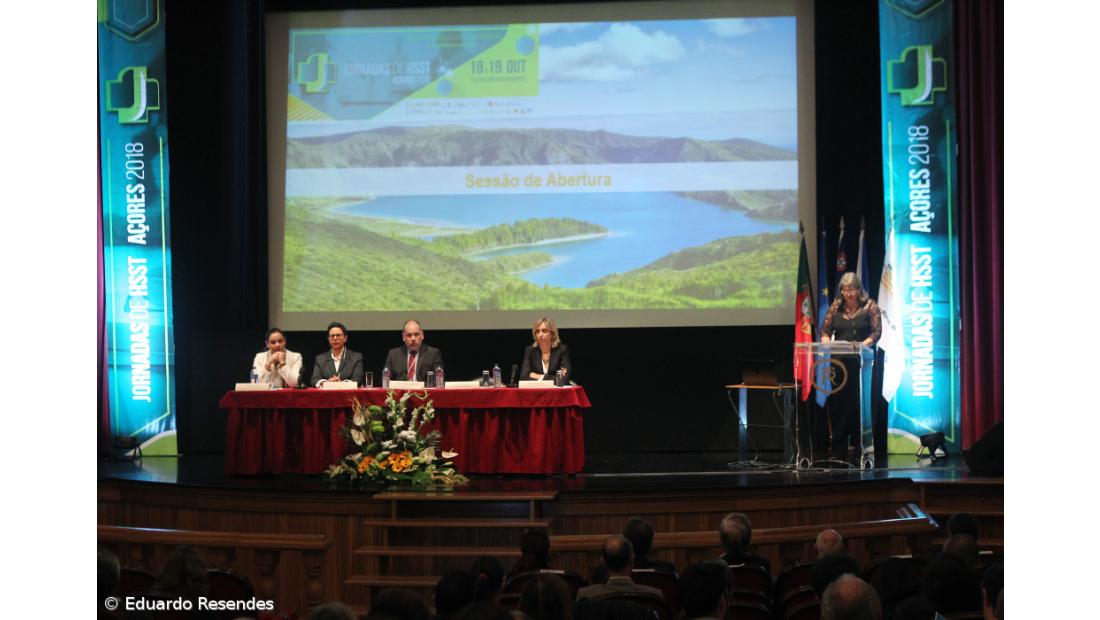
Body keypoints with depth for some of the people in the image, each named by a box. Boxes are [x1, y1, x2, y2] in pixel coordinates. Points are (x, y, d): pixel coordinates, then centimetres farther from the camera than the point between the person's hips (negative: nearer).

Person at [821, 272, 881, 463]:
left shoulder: (869, 306, 1)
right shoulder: (836, 307, 10)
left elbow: (877, 332, -5)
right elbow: (825, 330, 11)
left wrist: (862, 344, -19)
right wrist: (827, 342, -9)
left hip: (862, 362, -3)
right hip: (839, 362, 3)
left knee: (861, 403, -4)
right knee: (838, 404, 3)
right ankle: (839, 453, 8)